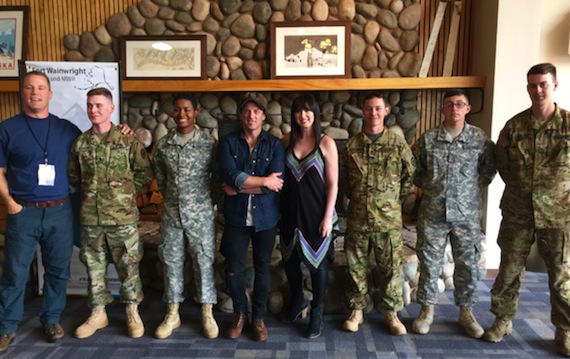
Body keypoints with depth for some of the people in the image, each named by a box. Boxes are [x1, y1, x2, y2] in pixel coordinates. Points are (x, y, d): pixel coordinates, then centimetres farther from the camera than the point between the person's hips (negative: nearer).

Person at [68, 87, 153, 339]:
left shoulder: (128, 140, -4)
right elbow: (72, 176, 16)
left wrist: (126, 193, 0)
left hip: (123, 216, -3)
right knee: (94, 267, 13)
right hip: (90, 217, 3)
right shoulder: (80, 143, 5)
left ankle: (133, 312, 22)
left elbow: (145, 173, 1)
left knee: (128, 266, 6)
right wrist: (87, 195, 9)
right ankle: (98, 314, 28)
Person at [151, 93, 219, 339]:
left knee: (204, 262, 6)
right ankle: (172, 314, 26)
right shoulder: (163, 145, 1)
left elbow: (217, 177, 0)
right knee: (171, 263, 11)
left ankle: (207, 314, 20)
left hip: (201, 215, -3)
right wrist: (173, 200, 14)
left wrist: (204, 201, 3)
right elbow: (160, 178, 13)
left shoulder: (209, 143, -7)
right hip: (171, 214, 3)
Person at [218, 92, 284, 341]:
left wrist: (239, 187, -14)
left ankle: (258, 317, 30)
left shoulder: (275, 145, -1)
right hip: (236, 216, 0)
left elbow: (276, 184, -14)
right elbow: (229, 176, -17)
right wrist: (263, 181, -14)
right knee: (233, 270, 8)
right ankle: (239, 314, 31)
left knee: (262, 268, 11)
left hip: (265, 217, 0)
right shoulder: (228, 142, -1)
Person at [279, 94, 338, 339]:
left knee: (318, 261, 7)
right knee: (289, 258, 16)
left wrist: (328, 216, -12)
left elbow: (333, 184, -8)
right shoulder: (288, 140, 3)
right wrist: (281, 208, 2)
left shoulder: (326, 143, -8)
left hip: (315, 212, -4)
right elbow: (281, 175, 8)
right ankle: (297, 300, 42)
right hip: (291, 210, 4)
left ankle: (317, 313, 26)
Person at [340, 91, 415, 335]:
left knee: (390, 267, 8)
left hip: (388, 219, -1)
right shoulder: (350, 146, 1)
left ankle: (390, 312, 26)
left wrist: (393, 201, 5)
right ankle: (357, 310, 27)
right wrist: (356, 198, 8)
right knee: (356, 266, 11)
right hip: (357, 218, 1)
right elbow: (342, 180, 12)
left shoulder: (398, 145, -2)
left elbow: (409, 178, 5)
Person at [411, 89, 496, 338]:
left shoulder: (480, 139, -1)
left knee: (468, 264, 9)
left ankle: (466, 312, 27)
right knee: (429, 263, 7)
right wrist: (428, 189, 6)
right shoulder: (427, 139, 0)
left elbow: (490, 169, 12)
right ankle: (427, 310, 22)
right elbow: (416, 170, 11)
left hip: (467, 214, 0)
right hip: (432, 213, 0)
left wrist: (473, 187, 5)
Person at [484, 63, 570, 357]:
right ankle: (503, 320, 27)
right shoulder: (513, 126, -1)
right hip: (517, 213, 1)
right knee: (508, 271, 10)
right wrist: (521, 188, 11)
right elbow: (502, 165, 11)